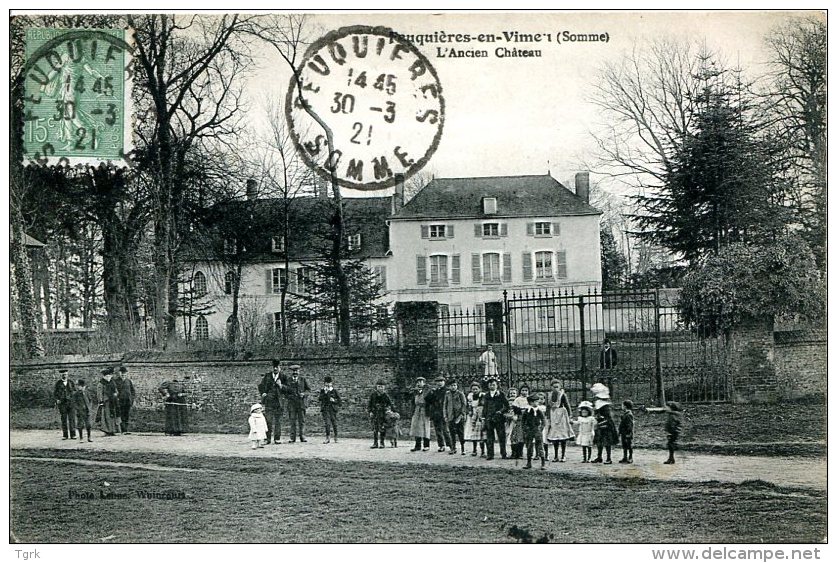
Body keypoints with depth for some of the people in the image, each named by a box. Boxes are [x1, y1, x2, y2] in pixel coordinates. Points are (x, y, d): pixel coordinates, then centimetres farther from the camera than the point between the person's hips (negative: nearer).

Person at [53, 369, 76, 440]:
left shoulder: (71, 382, 7)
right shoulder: (58, 383, 5)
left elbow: (74, 391, 12)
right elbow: (54, 393, 10)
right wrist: (57, 399, -6)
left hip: (70, 402, 0)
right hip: (61, 403, 0)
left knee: (72, 418, -6)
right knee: (64, 420, 1)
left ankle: (72, 435, -5)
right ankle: (65, 436, 6)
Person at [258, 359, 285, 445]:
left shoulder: (282, 377, 7)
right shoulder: (267, 375, 9)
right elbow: (261, 385, 16)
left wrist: (280, 386, -10)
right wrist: (263, 393, 1)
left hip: (278, 401, 0)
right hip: (268, 401, 0)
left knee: (278, 420, 1)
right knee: (268, 420, -4)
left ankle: (277, 438, 6)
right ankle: (267, 438, 1)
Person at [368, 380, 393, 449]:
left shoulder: (385, 395, 0)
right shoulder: (373, 395, 1)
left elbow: (390, 403, 8)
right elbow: (369, 404, 4)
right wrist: (370, 411, -5)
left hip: (383, 414, -1)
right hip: (374, 414, 1)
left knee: (382, 428, -3)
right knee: (375, 429, 4)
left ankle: (382, 443, 7)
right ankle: (375, 443, 12)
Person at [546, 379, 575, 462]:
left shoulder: (562, 395, -3)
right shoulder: (550, 396, 7)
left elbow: (567, 406, -2)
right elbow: (548, 408, 9)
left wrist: (569, 416, -7)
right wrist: (548, 418, 4)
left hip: (561, 415, -4)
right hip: (553, 417, 4)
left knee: (563, 436, -3)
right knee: (554, 437, 5)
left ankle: (563, 455, 2)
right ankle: (556, 456, 11)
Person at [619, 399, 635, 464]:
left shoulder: (629, 415, -16)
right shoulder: (624, 414, 14)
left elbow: (630, 425, -19)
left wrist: (628, 434, -22)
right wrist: (620, 433, 20)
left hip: (628, 434, -10)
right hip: (623, 434, 10)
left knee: (629, 446, -1)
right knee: (624, 446, 13)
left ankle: (630, 458, 4)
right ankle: (625, 458, 20)